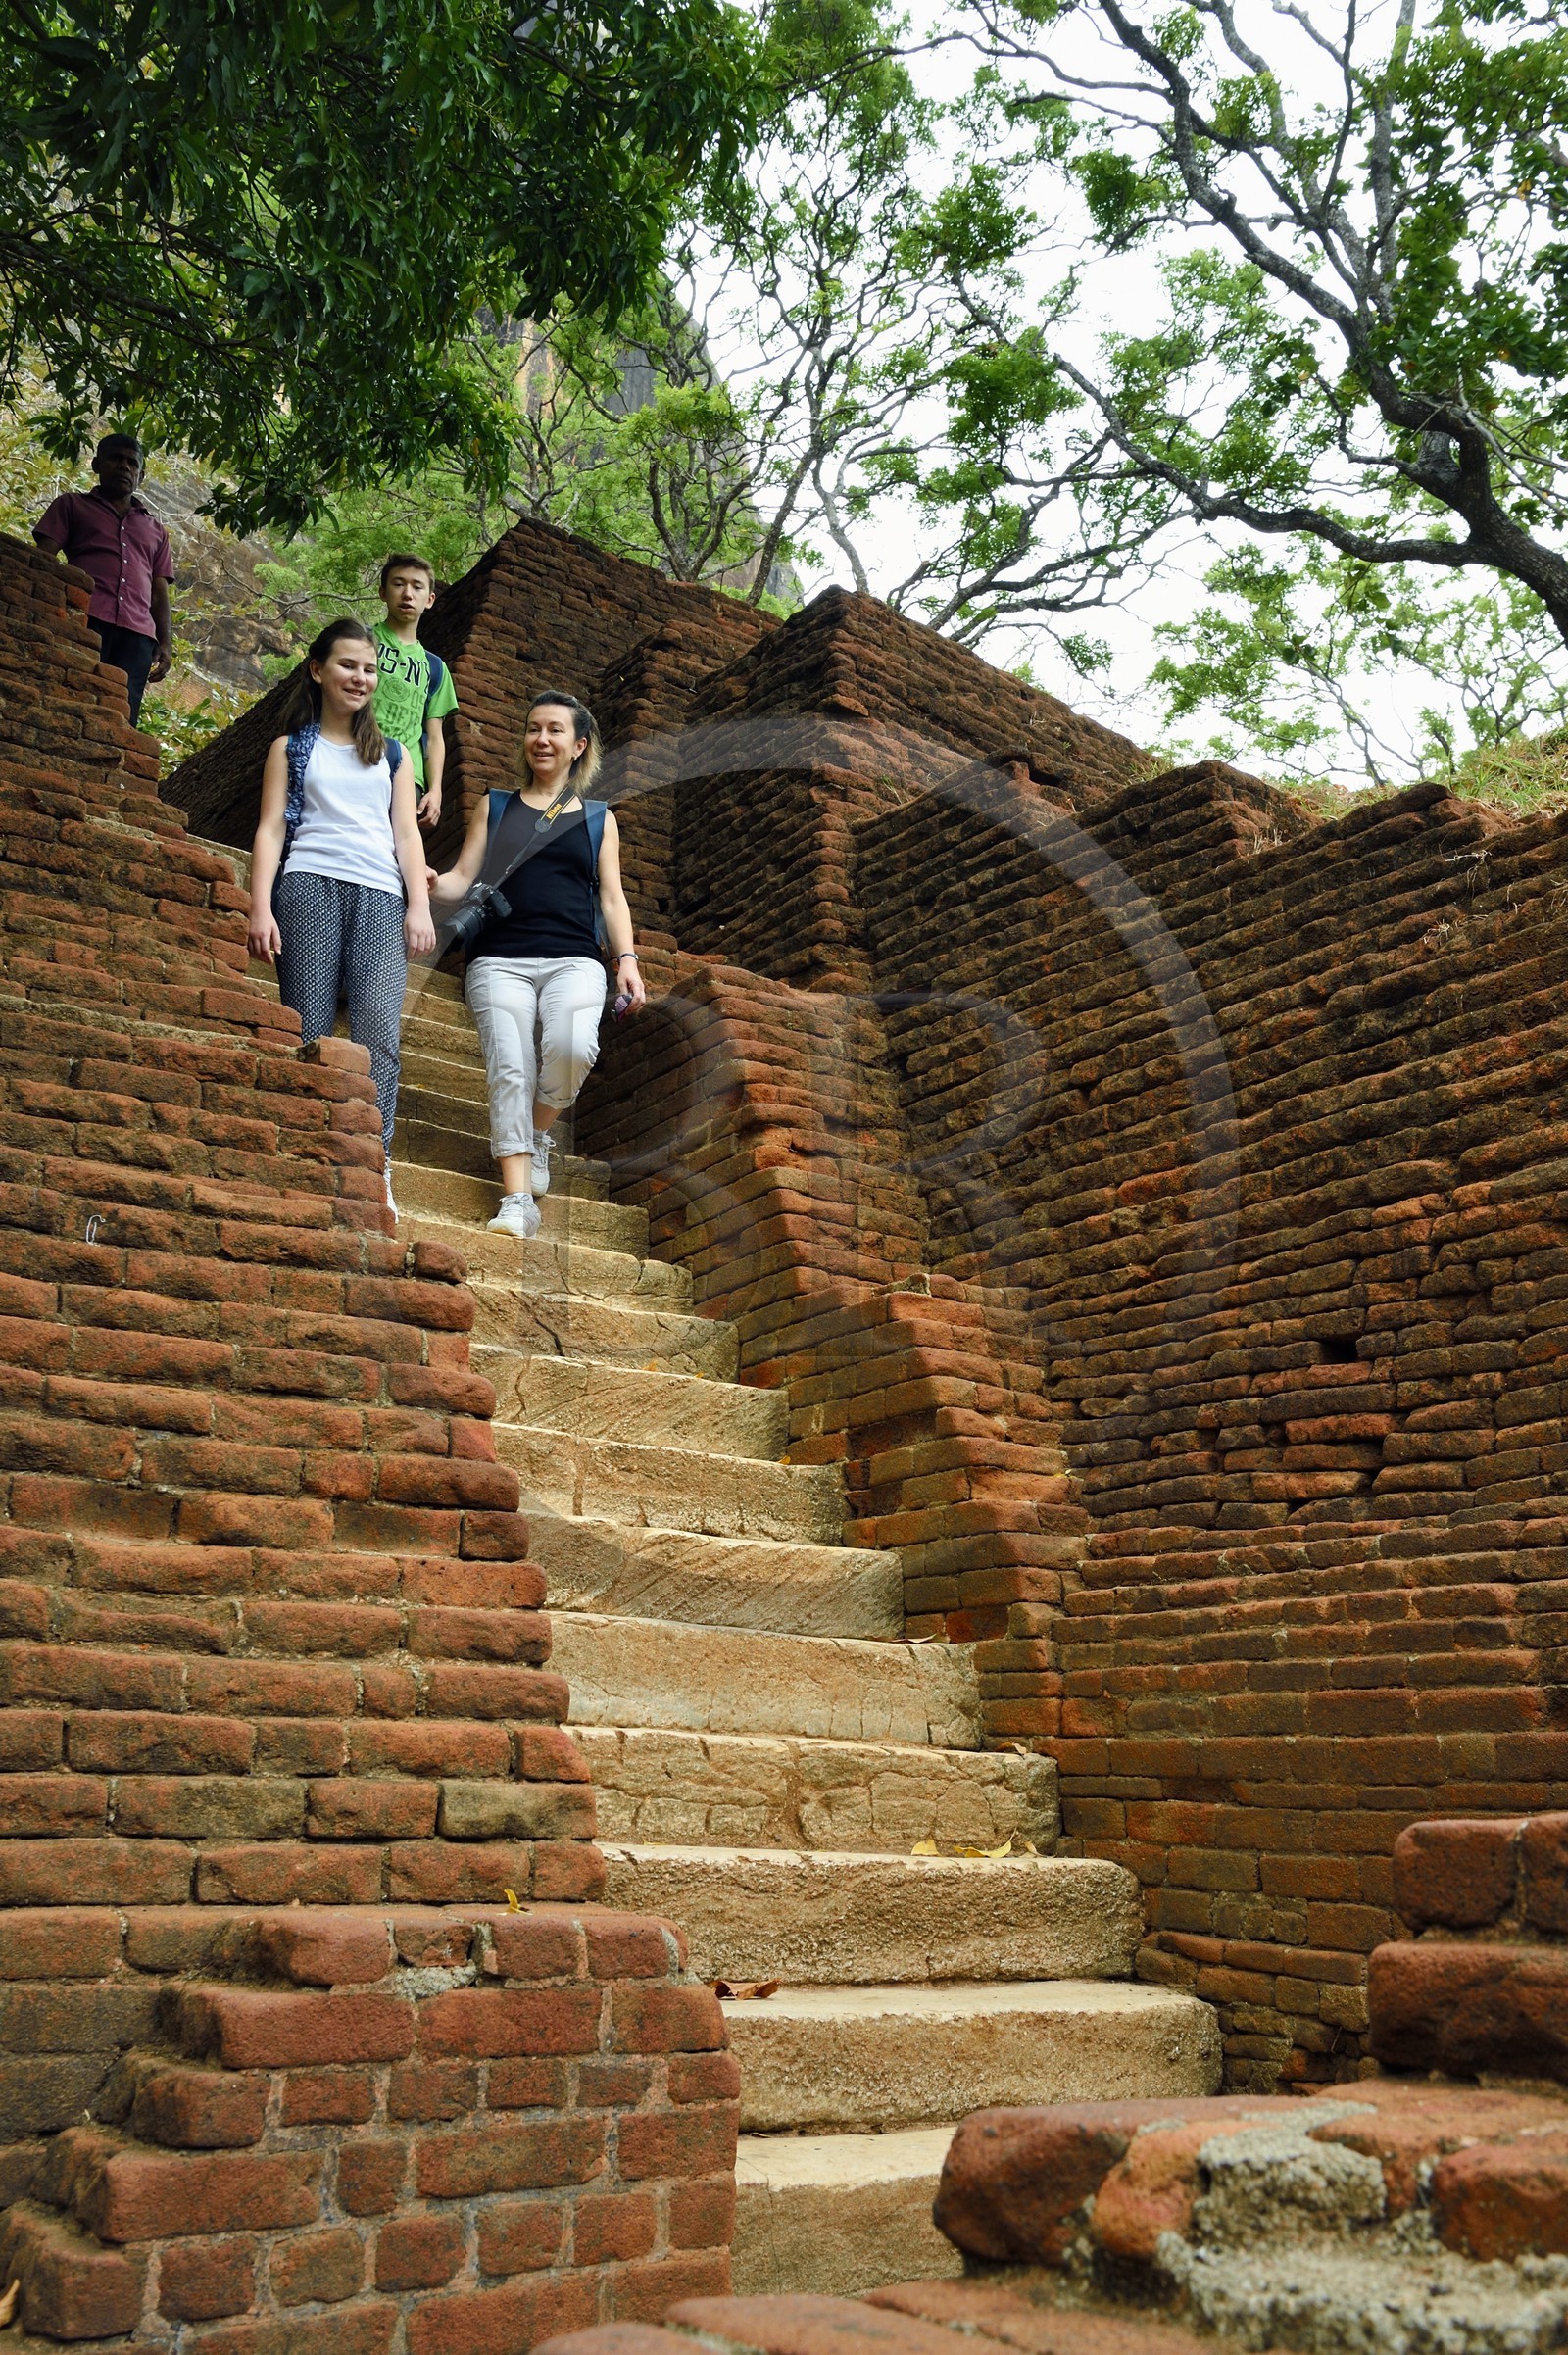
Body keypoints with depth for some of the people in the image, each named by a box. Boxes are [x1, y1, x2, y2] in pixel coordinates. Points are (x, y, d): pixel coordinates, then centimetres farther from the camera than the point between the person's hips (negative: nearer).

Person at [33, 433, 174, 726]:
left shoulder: (156, 531, 32)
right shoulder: (72, 505, 24)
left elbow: (160, 594, 25)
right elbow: (42, 559, 13)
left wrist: (166, 644, 8)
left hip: (137, 633, 2)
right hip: (83, 619, -2)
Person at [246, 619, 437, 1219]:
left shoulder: (391, 756, 26)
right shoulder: (292, 748, 19)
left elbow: (406, 834, 19)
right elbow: (271, 829, 10)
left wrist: (419, 907, 4)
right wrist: (261, 908, -3)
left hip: (380, 895, 1)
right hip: (310, 885, -1)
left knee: (379, 1029, -17)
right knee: (308, 1030, -11)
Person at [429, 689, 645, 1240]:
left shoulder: (598, 819, 20)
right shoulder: (495, 806, 20)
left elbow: (611, 896, 15)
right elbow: (463, 878, 13)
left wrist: (627, 959, -1)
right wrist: (431, 885, -10)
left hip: (573, 960, 0)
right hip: (500, 960, 1)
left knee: (571, 1049, -29)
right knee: (509, 1069, -18)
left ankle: (537, 1132, 0)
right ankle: (517, 1200, -18)